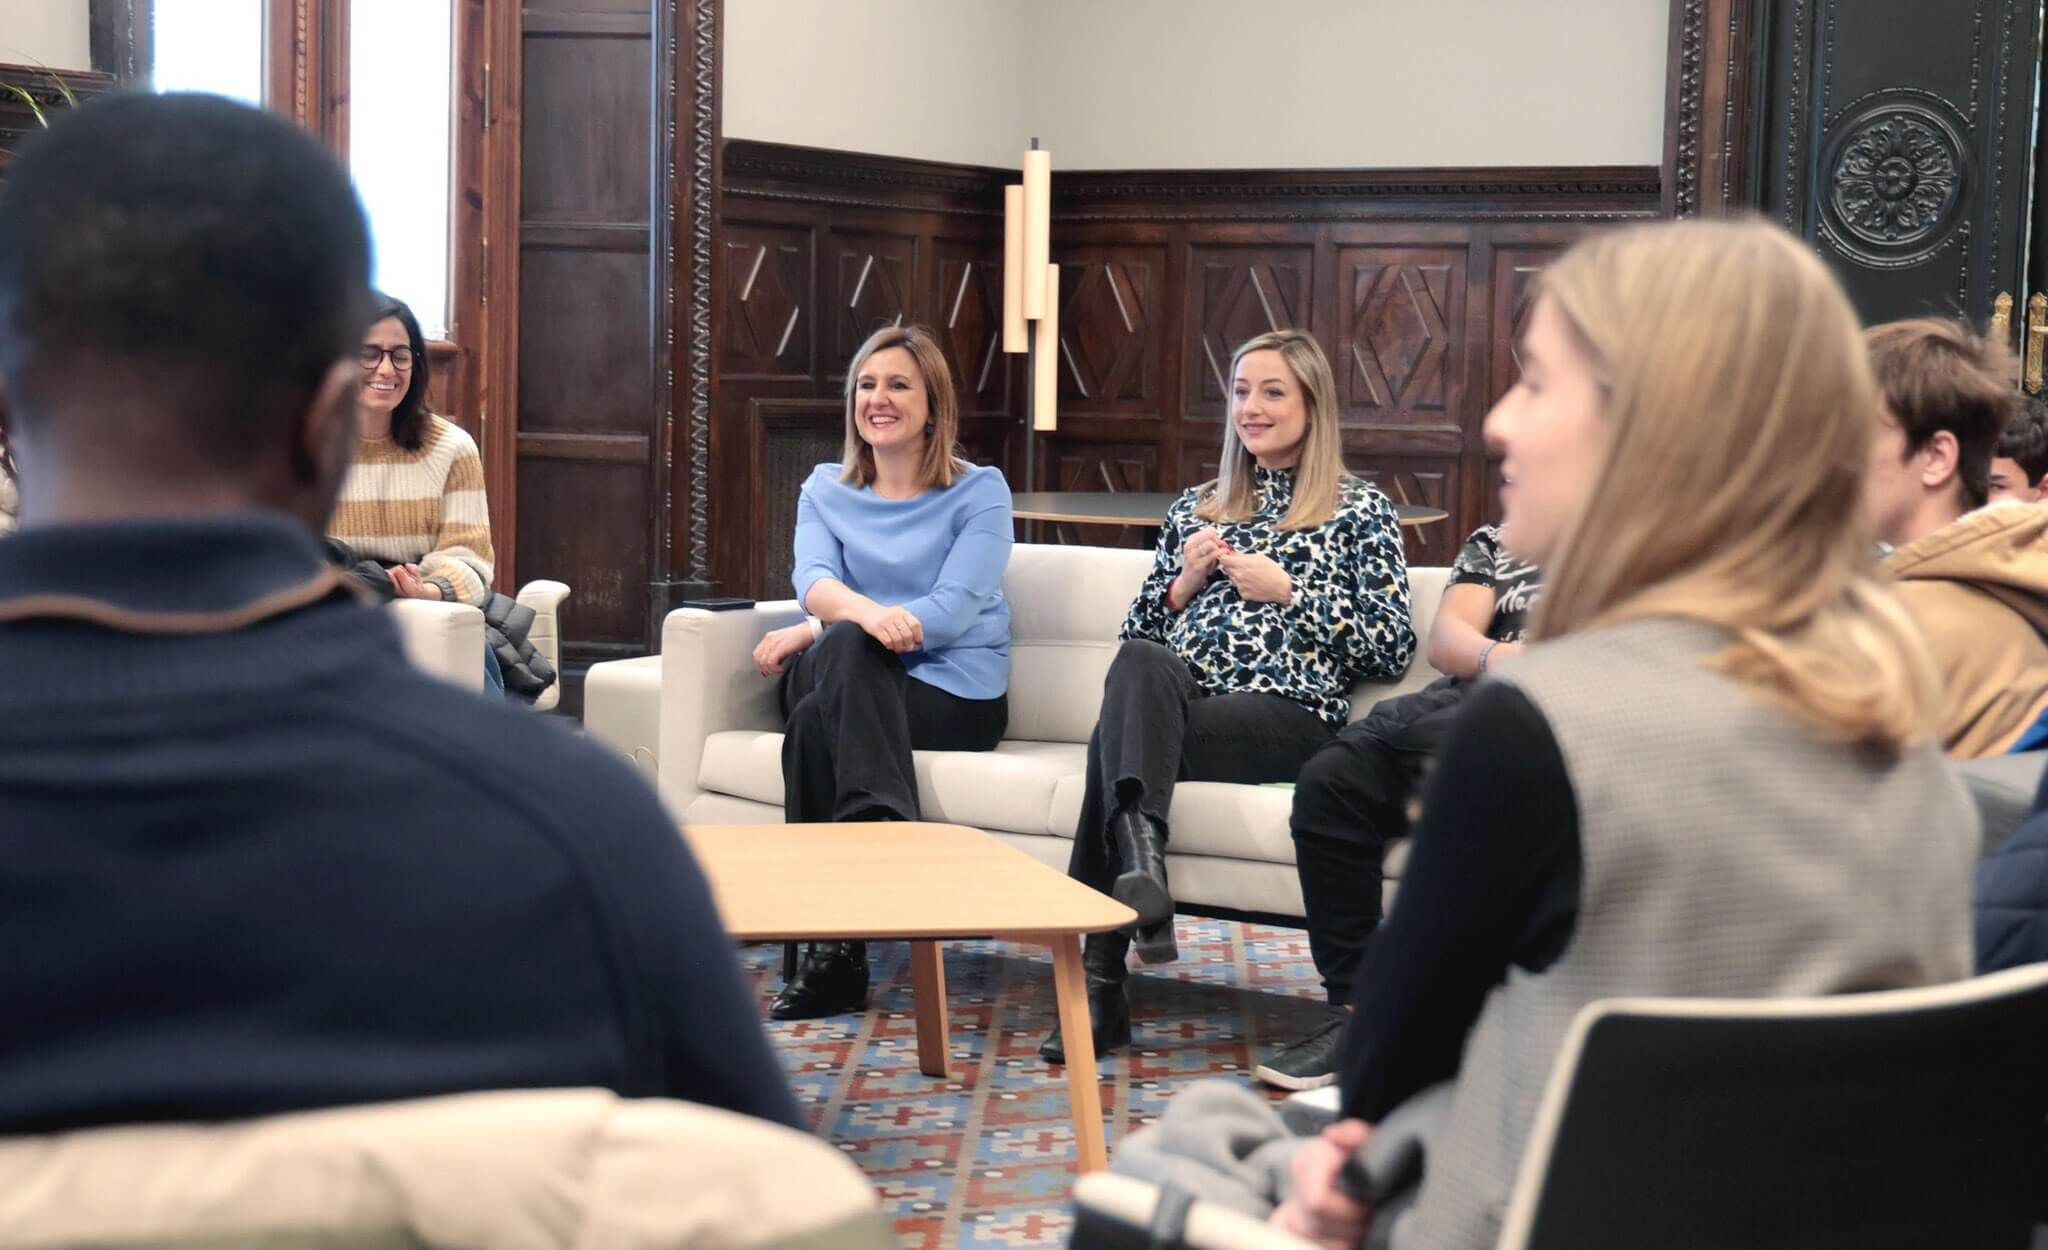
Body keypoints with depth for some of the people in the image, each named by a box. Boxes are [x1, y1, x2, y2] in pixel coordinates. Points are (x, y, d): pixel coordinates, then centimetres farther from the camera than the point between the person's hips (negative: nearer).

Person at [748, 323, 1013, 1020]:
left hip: (955, 694, -3)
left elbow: (955, 610, -11)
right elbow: (813, 581, -6)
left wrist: (818, 632, -17)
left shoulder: (979, 492, 4)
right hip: (855, 681, 3)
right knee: (844, 649, -34)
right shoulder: (826, 490, 15)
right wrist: (864, 613, -33)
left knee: (818, 718, -32)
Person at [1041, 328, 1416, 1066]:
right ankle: (1141, 865, -49)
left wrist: (1287, 592, -3)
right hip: (1173, 699, 4)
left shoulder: (1360, 511, 14)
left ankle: (1102, 984, -40)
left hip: (1287, 713, -4)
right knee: (1143, 666, -35)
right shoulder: (1196, 508, 29)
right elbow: (1137, 634, 28)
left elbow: (1392, 650, 4)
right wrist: (1184, 582, 9)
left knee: (1115, 739, -33)